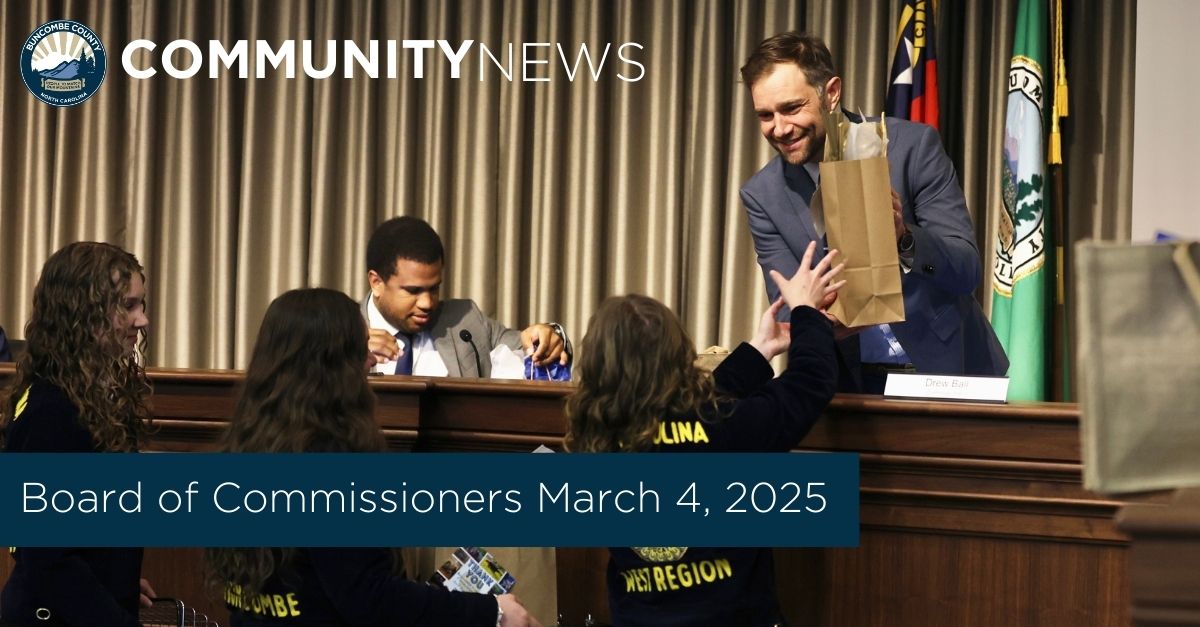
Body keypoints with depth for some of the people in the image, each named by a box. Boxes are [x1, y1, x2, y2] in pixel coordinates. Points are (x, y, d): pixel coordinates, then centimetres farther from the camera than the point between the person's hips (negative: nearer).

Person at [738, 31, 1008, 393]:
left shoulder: (912, 146, -8)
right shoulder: (763, 196, -1)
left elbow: (968, 270, -8)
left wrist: (903, 237, -28)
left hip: (947, 367, -4)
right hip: (854, 385, 4)